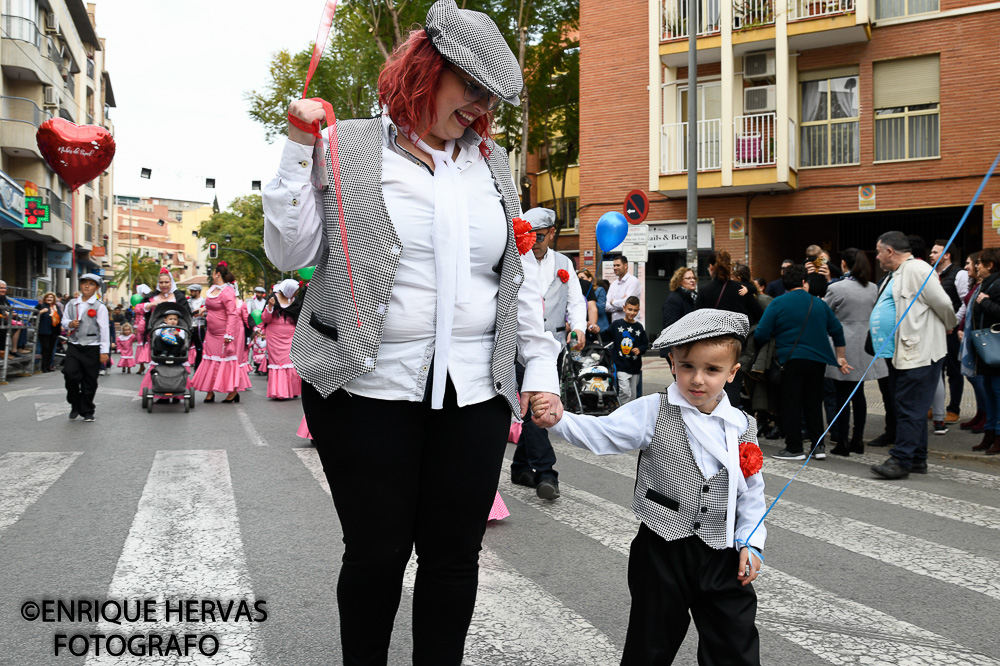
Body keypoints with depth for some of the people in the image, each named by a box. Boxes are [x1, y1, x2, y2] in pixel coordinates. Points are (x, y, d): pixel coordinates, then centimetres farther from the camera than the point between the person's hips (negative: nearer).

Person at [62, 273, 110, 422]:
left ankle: (87, 411, 17)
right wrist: (70, 323, -5)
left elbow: (104, 329, -4)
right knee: (70, 374, -12)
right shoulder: (71, 304, 10)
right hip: (73, 346, 3)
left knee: (89, 382, 3)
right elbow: (64, 320, 21)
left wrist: (104, 351, -8)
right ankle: (75, 405, 9)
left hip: (92, 348, -2)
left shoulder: (100, 307, -2)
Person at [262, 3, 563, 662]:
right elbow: (290, 254, 0)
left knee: (455, 556, 9)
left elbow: (521, 275, 14)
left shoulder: (491, 162, 13)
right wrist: (298, 151, -9)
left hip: (475, 392, 4)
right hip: (370, 387, -3)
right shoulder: (346, 147, 2)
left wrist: (540, 369, 6)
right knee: (377, 552, 6)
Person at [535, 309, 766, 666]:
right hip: (663, 551, -2)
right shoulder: (653, 412, -8)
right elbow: (603, 433, -19)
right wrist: (559, 419, -36)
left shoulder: (742, 427, 1)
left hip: (723, 556, 2)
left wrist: (750, 543, 0)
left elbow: (751, 493, 8)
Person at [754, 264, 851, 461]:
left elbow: (761, 335, -9)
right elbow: (837, 330, 14)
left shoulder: (778, 303, -3)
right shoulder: (819, 303, 10)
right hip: (818, 360, 4)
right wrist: (840, 357, 23)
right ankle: (818, 446, 15)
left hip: (792, 360, -4)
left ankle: (794, 448, 4)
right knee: (813, 403, 13)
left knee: (791, 405, 2)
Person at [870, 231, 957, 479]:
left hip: (918, 354, -11)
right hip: (899, 354, 11)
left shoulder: (916, 269, -13)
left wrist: (949, 327, 1)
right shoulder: (896, 275, 20)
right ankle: (917, 459, 21)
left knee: (910, 409, -8)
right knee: (910, 409, 14)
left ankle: (901, 460, -7)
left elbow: (943, 303, -15)